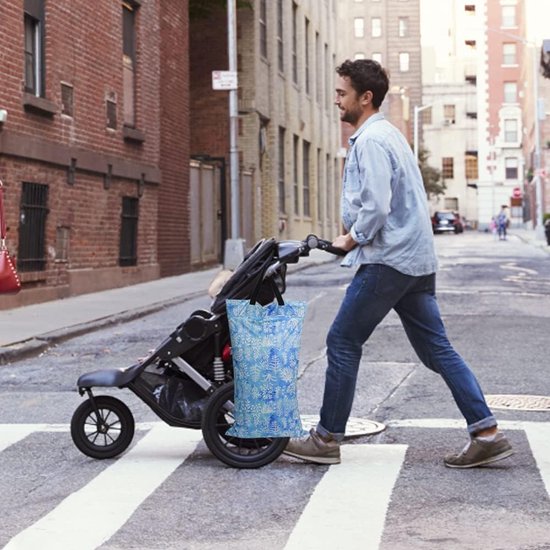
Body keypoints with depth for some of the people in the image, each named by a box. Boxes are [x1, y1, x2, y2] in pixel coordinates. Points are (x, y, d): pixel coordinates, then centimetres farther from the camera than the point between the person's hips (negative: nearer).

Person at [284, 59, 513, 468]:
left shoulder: (370, 140, -13)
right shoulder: (388, 133, 19)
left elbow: (376, 205, -22)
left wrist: (352, 239, -6)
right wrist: (355, 236, 16)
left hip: (388, 261, -10)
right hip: (417, 260, 10)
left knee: (343, 342, -1)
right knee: (436, 348, 7)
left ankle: (326, 439, 6)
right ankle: (487, 434, 4)